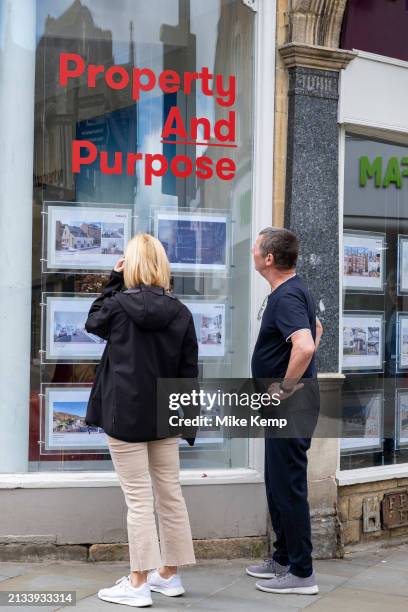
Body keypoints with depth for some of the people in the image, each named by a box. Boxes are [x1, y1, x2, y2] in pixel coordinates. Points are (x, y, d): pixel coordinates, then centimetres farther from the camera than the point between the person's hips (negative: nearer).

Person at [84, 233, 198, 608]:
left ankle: (138, 584, 4)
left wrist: (114, 281, 11)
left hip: (126, 415, -3)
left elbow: (94, 321, 14)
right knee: (170, 494, 13)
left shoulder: (118, 305, -10)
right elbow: (189, 372, 1)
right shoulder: (181, 312, -1)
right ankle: (169, 575, 24)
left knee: (139, 499, 0)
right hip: (165, 416, 4)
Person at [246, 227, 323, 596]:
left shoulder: (287, 296, -20)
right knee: (278, 484, 18)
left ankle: (301, 573, 7)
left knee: (288, 487, -2)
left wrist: (285, 388, -24)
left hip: (290, 407, -10)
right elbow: (316, 330, 28)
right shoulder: (293, 290, 12)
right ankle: (284, 558, 30)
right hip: (283, 411, 10)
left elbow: (305, 346, -36)